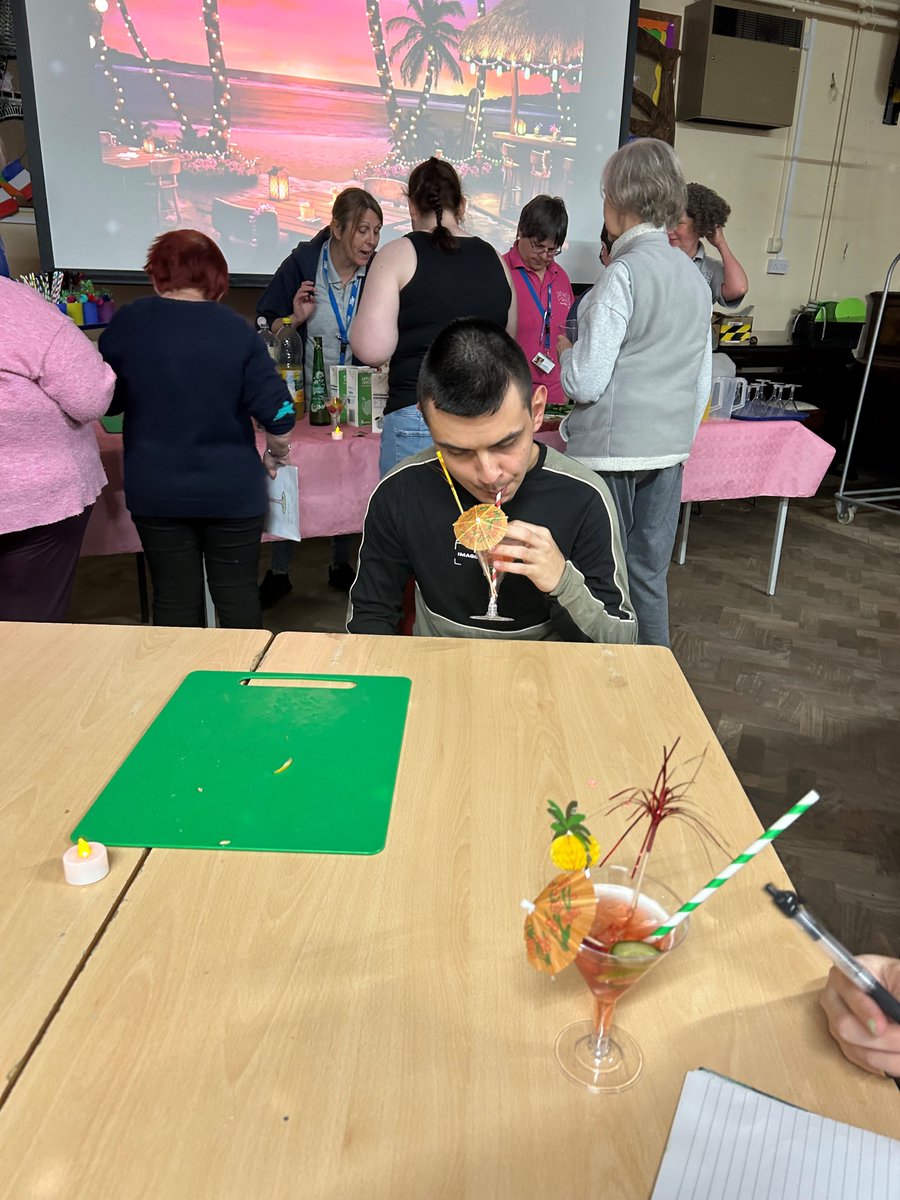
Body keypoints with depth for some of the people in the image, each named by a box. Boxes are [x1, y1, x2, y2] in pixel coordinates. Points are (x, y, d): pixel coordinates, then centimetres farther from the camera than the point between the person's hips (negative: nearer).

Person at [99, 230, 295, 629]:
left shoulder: (124, 325, -5)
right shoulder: (236, 331, -10)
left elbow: (106, 403, 6)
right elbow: (279, 414, -13)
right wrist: (277, 455, 6)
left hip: (154, 491, 2)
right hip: (231, 491, -1)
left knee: (173, 599, 13)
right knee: (239, 596, 12)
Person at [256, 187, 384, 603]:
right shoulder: (301, 264, -9)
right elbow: (266, 329, -5)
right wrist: (295, 318, -23)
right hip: (301, 394, -2)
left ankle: (341, 564, 29)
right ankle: (279, 571, 19)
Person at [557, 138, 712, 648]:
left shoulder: (623, 273, -14)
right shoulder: (695, 277, 10)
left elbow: (586, 381, -15)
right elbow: (702, 382, 15)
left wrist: (566, 352, 5)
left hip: (611, 450, -7)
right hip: (668, 448, 8)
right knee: (650, 576, 16)